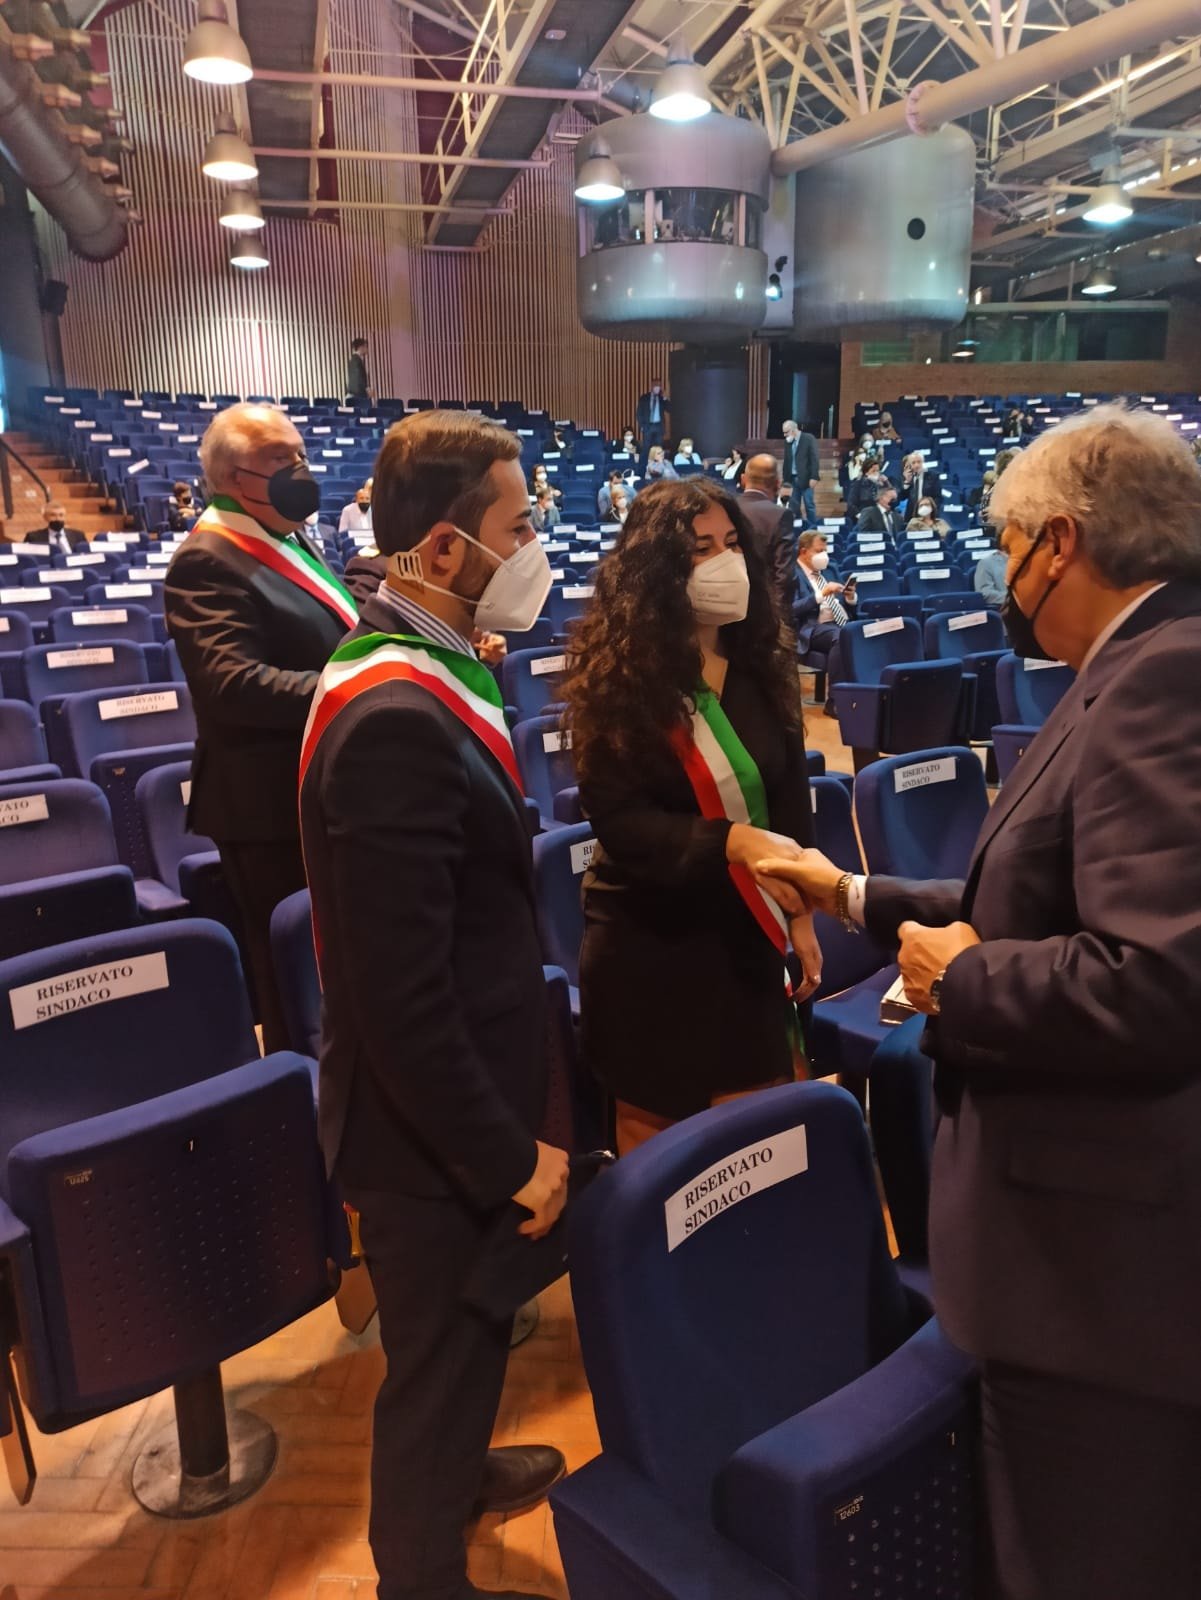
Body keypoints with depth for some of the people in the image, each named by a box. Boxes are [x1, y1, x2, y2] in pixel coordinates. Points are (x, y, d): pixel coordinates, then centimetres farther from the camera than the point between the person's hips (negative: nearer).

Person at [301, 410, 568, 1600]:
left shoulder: (418, 665, 2)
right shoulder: (396, 717, -29)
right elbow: (401, 995, -29)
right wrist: (508, 1154, -18)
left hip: (456, 1101, 9)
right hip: (429, 1129, -9)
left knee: (461, 1339, 31)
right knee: (441, 1356, 16)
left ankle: (453, 1471, 58)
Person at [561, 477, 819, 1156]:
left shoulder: (763, 662, 3)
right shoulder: (618, 677, -12)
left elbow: (791, 801, 9)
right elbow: (620, 818, -19)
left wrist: (801, 911, 6)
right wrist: (734, 841, -32)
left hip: (746, 936, 4)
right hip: (650, 945, -4)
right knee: (656, 1141, 12)